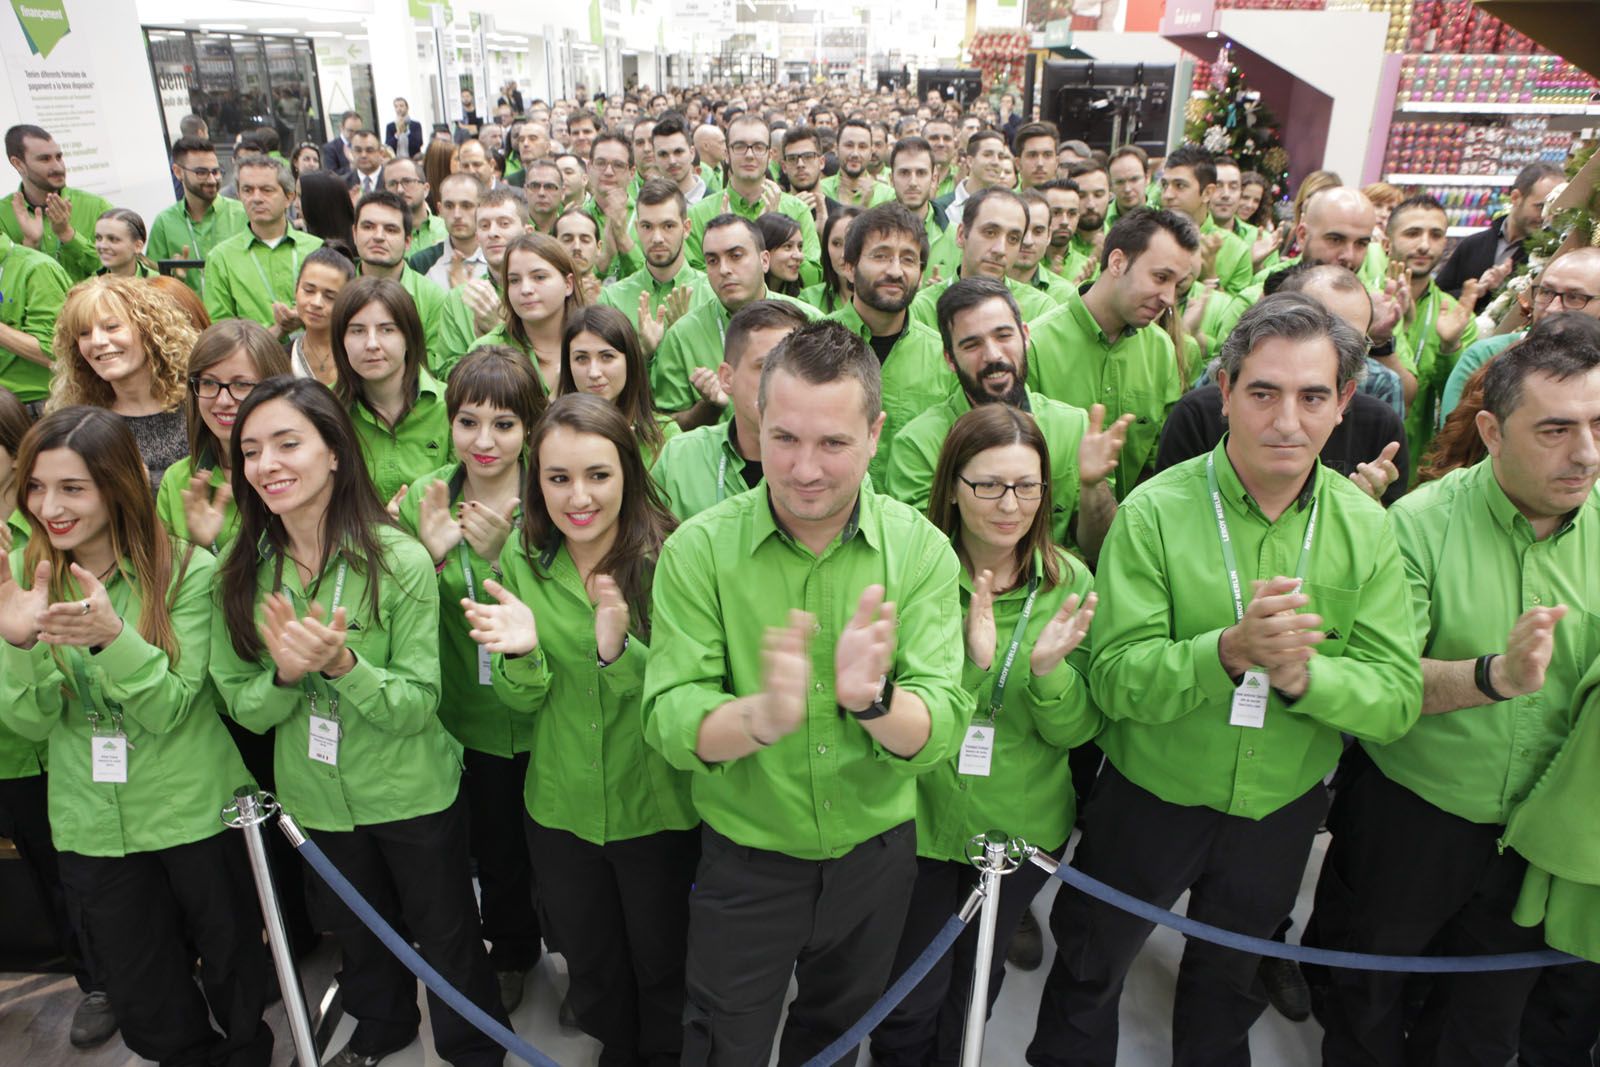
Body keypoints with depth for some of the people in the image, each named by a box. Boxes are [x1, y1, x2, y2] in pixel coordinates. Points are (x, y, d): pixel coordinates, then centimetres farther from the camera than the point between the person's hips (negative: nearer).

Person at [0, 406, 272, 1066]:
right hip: (92, 826, 3)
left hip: (198, 812, -3)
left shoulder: (186, 571, -16)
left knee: (231, 961, 19)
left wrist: (112, 636, -37)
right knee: (145, 1005, 19)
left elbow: (169, 709, -19)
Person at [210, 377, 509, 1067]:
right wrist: (284, 676, -27)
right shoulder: (243, 570, -8)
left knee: (447, 936, 15)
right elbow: (242, 706, -5)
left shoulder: (399, 560, -21)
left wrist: (343, 664, -37)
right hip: (315, 798, 4)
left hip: (414, 795, -4)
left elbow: (419, 704, -20)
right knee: (356, 931, 28)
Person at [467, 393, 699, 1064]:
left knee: (663, 969, 20)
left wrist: (620, 649, -36)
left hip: (658, 811, -3)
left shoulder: (667, 557, -20)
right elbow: (522, 702, -3)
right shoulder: (522, 561, -7)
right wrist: (519, 654, -25)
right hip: (561, 809, 3)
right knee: (592, 967, 26)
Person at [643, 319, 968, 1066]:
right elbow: (670, 725, -22)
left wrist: (871, 699, -43)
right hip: (745, 862, -2)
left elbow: (943, 730, -21)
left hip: (876, 857, 2)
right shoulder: (699, 549, -17)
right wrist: (763, 716, -43)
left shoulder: (921, 549, -15)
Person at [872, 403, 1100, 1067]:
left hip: (1024, 826, 3)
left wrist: (1049, 670, -26)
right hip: (919, 822, -3)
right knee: (911, 1002, 13)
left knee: (975, 986, 25)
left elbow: (1077, 732, -6)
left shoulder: (1067, 582, -8)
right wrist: (970, 661, -32)